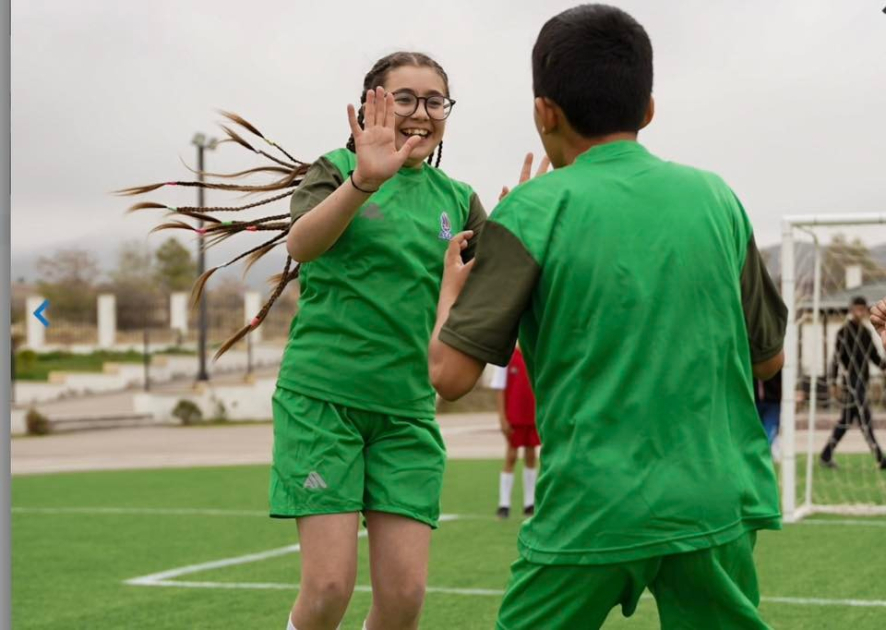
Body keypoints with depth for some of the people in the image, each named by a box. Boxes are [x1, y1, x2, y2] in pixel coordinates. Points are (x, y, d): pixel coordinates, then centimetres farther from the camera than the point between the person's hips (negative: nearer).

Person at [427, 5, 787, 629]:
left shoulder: (533, 211, -6)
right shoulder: (716, 197, 5)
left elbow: (451, 374, -8)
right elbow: (769, 356, 14)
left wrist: (451, 286, 11)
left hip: (593, 513, -3)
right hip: (719, 501, 3)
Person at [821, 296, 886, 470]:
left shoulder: (866, 332, 15)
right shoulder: (844, 333, -7)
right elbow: (836, 358, -9)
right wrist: (833, 383, -12)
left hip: (862, 382, 8)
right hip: (851, 382, -8)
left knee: (845, 421, 11)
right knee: (865, 420, -10)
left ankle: (826, 456, 17)